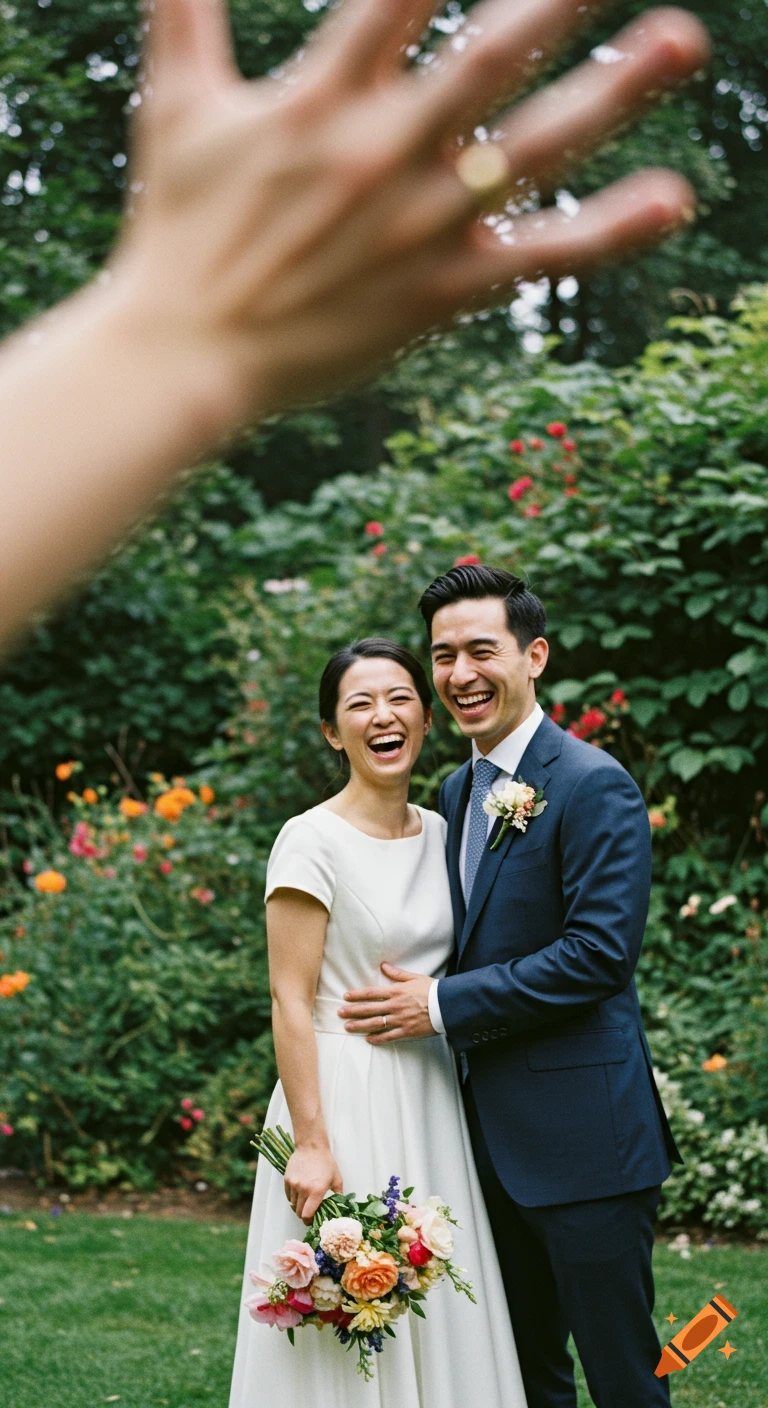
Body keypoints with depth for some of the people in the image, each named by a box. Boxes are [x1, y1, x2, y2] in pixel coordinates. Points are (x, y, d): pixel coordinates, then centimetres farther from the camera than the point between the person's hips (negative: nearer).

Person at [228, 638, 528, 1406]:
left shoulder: (440, 835, 9)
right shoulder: (312, 842, -11)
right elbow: (291, 1002, -14)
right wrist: (310, 1142, -18)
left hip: (432, 1104, 6)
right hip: (345, 1100, -6)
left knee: (437, 1311, 10)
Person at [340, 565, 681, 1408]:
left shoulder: (593, 786, -12)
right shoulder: (458, 792, 14)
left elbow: (601, 951, -20)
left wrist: (442, 1006, -17)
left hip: (579, 1133, -8)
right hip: (491, 1132, 8)